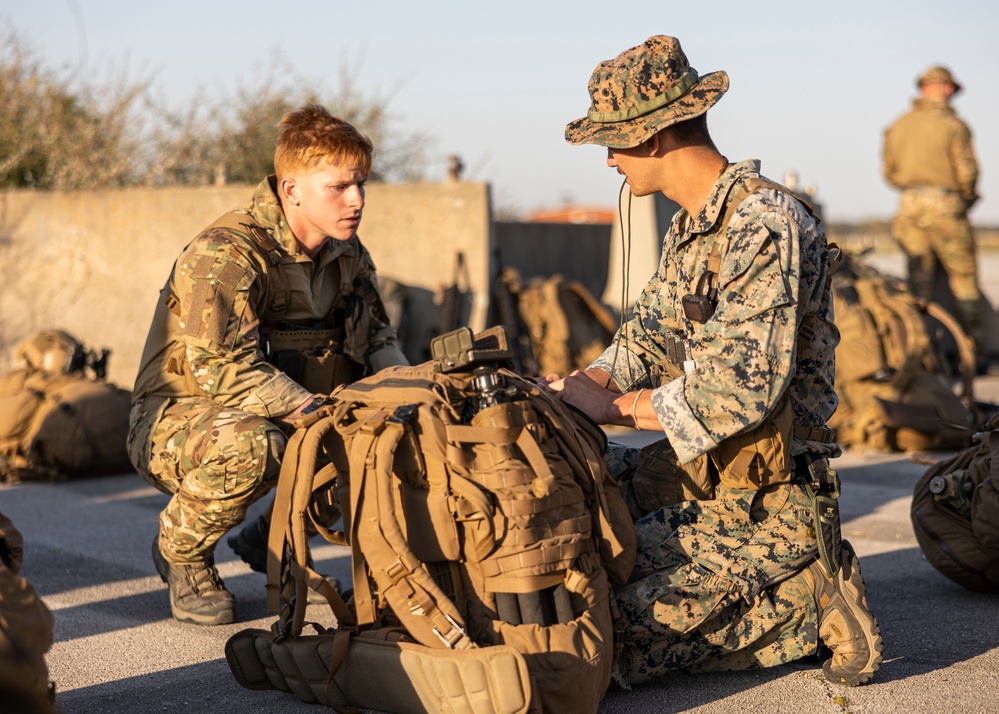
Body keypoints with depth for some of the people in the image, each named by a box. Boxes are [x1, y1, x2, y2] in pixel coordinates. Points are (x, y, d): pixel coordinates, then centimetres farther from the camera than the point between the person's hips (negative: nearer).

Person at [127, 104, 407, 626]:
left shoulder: (347, 255, 3)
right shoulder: (222, 256, -23)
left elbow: (377, 342, 9)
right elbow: (225, 371, -32)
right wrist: (318, 413, -39)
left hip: (289, 417, 8)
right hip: (174, 421, -7)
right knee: (252, 443, -41)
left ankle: (274, 536, 10)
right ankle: (181, 550, -8)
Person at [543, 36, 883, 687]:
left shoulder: (765, 224, -21)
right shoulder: (692, 225, 11)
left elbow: (739, 390, -28)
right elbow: (648, 337, 21)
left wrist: (614, 405, -16)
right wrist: (582, 384, 1)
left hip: (764, 500, -10)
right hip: (699, 470, 10)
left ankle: (809, 600, -3)